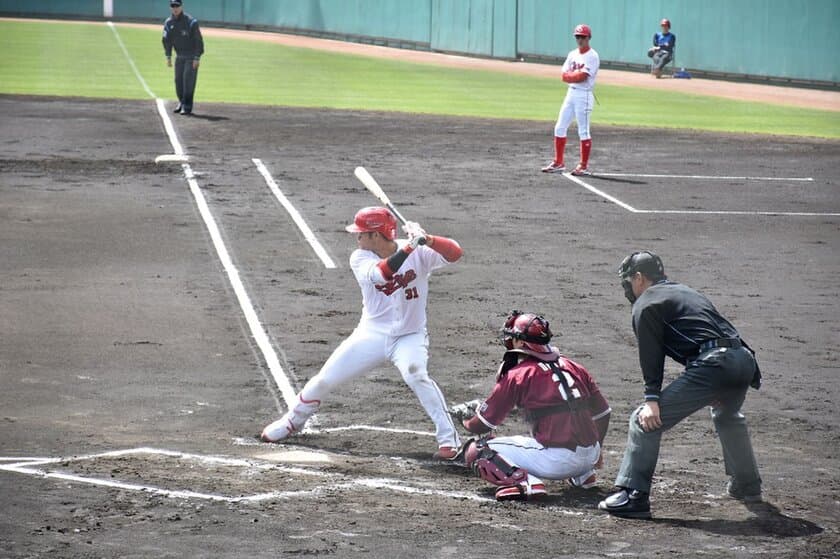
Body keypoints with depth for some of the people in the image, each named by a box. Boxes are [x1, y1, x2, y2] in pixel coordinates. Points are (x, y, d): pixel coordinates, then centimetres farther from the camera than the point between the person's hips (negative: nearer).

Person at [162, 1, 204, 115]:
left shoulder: (191, 22, -19)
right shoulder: (168, 23, -2)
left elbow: (198, 40, -17)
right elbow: (167, 40, 8)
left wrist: (196, 58, -20)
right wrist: (168, 57, 2)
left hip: (192, 56, -6)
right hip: (180, 56, 6)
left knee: (188, 80, -11)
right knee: (178, 80, 7)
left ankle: (187, 106, -8)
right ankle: (181, 102, 25)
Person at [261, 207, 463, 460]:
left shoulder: (419, 254, -13)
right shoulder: (360, 258, -9)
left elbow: (455, 253, -27)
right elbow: (380, 273, -30)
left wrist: (426, 240, -44)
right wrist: (409, 248, -42)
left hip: (409, 336, -3)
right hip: (372, 333, 3)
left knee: (416, 374, -32)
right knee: (324, 380, 3)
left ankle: (449, 438, -25)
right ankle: (294, 420, 30)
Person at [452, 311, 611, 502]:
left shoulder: (516, 375, -4)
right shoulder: (573, 367, 12)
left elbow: (483, 425, 2)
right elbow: (602, 412, 18)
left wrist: (466, 420, 25)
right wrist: (594, 451, 33)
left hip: (556, 460, -7)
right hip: (590, 456, 7)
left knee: (475, 450, 1)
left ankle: (523, 480, -18)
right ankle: (583, 475, 22)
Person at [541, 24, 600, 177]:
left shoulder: (592, 56, -10)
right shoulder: (573, 55, 13)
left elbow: (582, 77, -18)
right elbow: (565, 76, 7)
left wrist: (571, 74, -1)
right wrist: (577, 74, -10)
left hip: (584, 95, -8)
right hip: (571, 93, 8)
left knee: (583, 131, -4)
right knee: (560, 128, 7)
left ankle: (584, 166, 2)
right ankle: (558, 163, 14)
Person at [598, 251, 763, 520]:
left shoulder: (646, 304, 7)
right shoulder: (686, 293, 32)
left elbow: (651, 354, -5)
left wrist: (652, 399, -11)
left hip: (712, 365, -9)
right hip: (744, 360, 9)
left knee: (646, 421, -7)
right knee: (727, 415, 40)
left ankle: (633, 495, -15)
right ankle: (747, 485, 48)